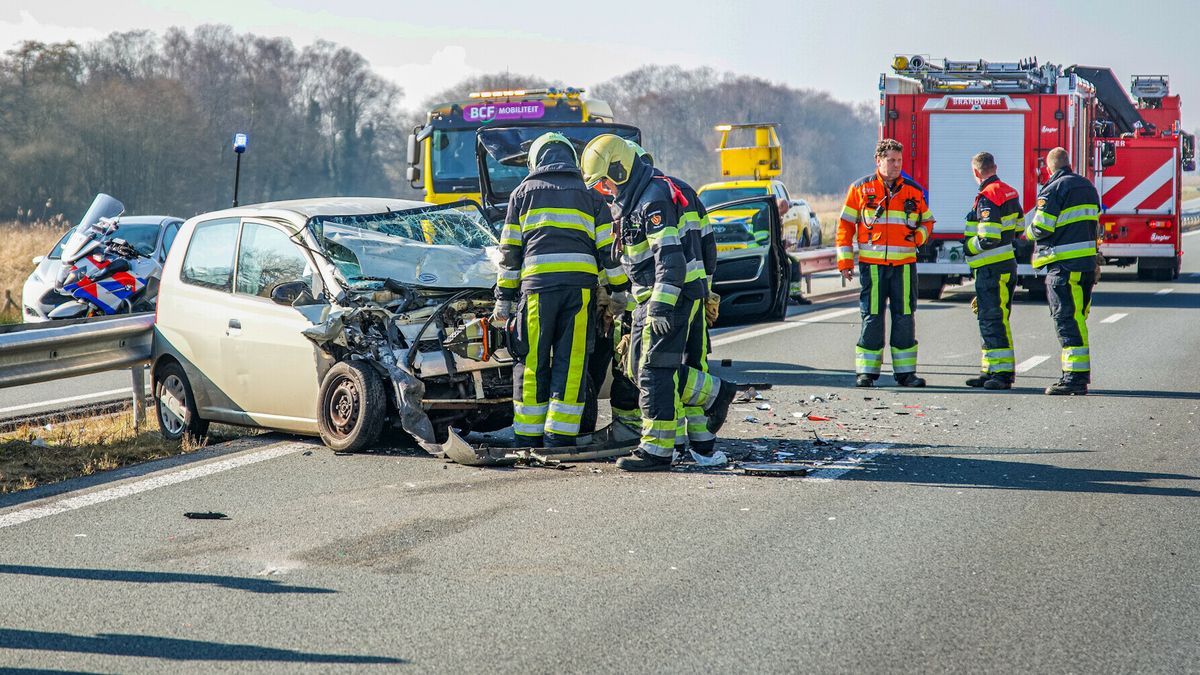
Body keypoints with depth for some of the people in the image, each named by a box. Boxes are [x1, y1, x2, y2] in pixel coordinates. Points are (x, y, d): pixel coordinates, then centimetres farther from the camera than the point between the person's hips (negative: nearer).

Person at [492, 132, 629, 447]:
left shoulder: (524, 192, 14)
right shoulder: (589, 195, 16)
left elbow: (510, 251, 10)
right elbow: (608, 248, 11)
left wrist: (504, 297, 12)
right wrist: (620, 290, 17)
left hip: (537, 284, -1)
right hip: (580, 283, 1)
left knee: (532, 363, 4)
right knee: (571, 363, 2)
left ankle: (529, 438, 6)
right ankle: (559, 437, -1)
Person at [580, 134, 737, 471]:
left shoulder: (654, 199, -17)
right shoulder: (635, 199, 17)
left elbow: (670, 258, -24)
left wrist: (662, 306, -29)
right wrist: (647, 304, 29)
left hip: (671, 295, -11)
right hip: (652, 298, 11)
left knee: (655, 371, -9)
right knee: (639, 367, 12)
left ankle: (656, 450, -6)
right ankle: (714, 393, 23)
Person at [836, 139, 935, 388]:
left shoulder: (914, 191, 9)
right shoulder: (861, 189, 4)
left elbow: (927, 221, 19)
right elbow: (846, 225, 6)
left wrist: (919, 236, -4)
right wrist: (845, 261, 0)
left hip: (904, 265, 2)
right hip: (872, 264, -2)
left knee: (905, 318, 3)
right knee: (872, 318, -1)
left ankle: (905, 371, 10)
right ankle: (866, 371, 4)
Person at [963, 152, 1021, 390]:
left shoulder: (987, 197, -17)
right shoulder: (1009, 192, 13)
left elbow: (988, 239, -23)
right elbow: (1018, 229, 21)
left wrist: (969, 248, -7)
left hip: (991, 269, -10)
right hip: (1007, 264, 10)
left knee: (992, 321, -9)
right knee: (993, 319, 15)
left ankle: (1002, 372, -11)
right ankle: (990, 371, 19)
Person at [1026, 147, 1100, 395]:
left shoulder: (1053, 190, -10)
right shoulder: (1087, 187, 16)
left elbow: (1041, 228, -14)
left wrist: (1030, 231, 6)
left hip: (1063, 264, -8)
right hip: (1088, 262, 8)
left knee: (1068, 321, -8)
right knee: (1077, 320, 14)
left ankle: (1074, 378, -12)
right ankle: (1080, 375, 17)